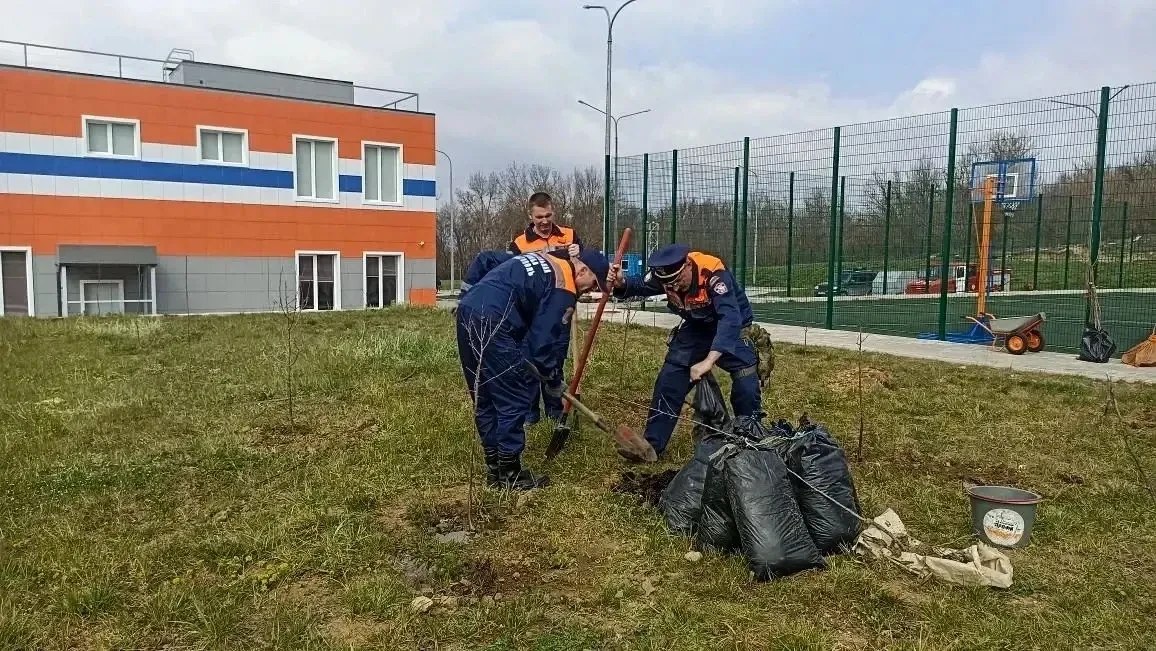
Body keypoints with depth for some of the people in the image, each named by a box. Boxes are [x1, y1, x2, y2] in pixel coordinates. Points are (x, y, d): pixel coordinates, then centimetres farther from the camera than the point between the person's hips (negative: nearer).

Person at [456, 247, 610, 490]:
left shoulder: (541, 260, 24)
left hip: (467, 309, 10)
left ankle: (494, 467, 27)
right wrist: (554, 381, 10)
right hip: (492, 322, -10)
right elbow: (543, 340, -6)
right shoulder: (563, 288, -3)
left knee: (484, 397, 17)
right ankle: (509, 474, 11)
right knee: (515, 398, 2)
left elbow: (484, 261, 27)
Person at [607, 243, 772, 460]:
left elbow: (730, 319, -48)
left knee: (747, 388, -13)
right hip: (696, 329, 4)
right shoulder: (664, 274, -21)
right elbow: (641, 285, -1)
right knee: (668, 382, -4)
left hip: (732, 329, -4)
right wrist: (622, 283, -26)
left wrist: (709, 361, -58)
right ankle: (651, 445, 5)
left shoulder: (714, 274, -38)